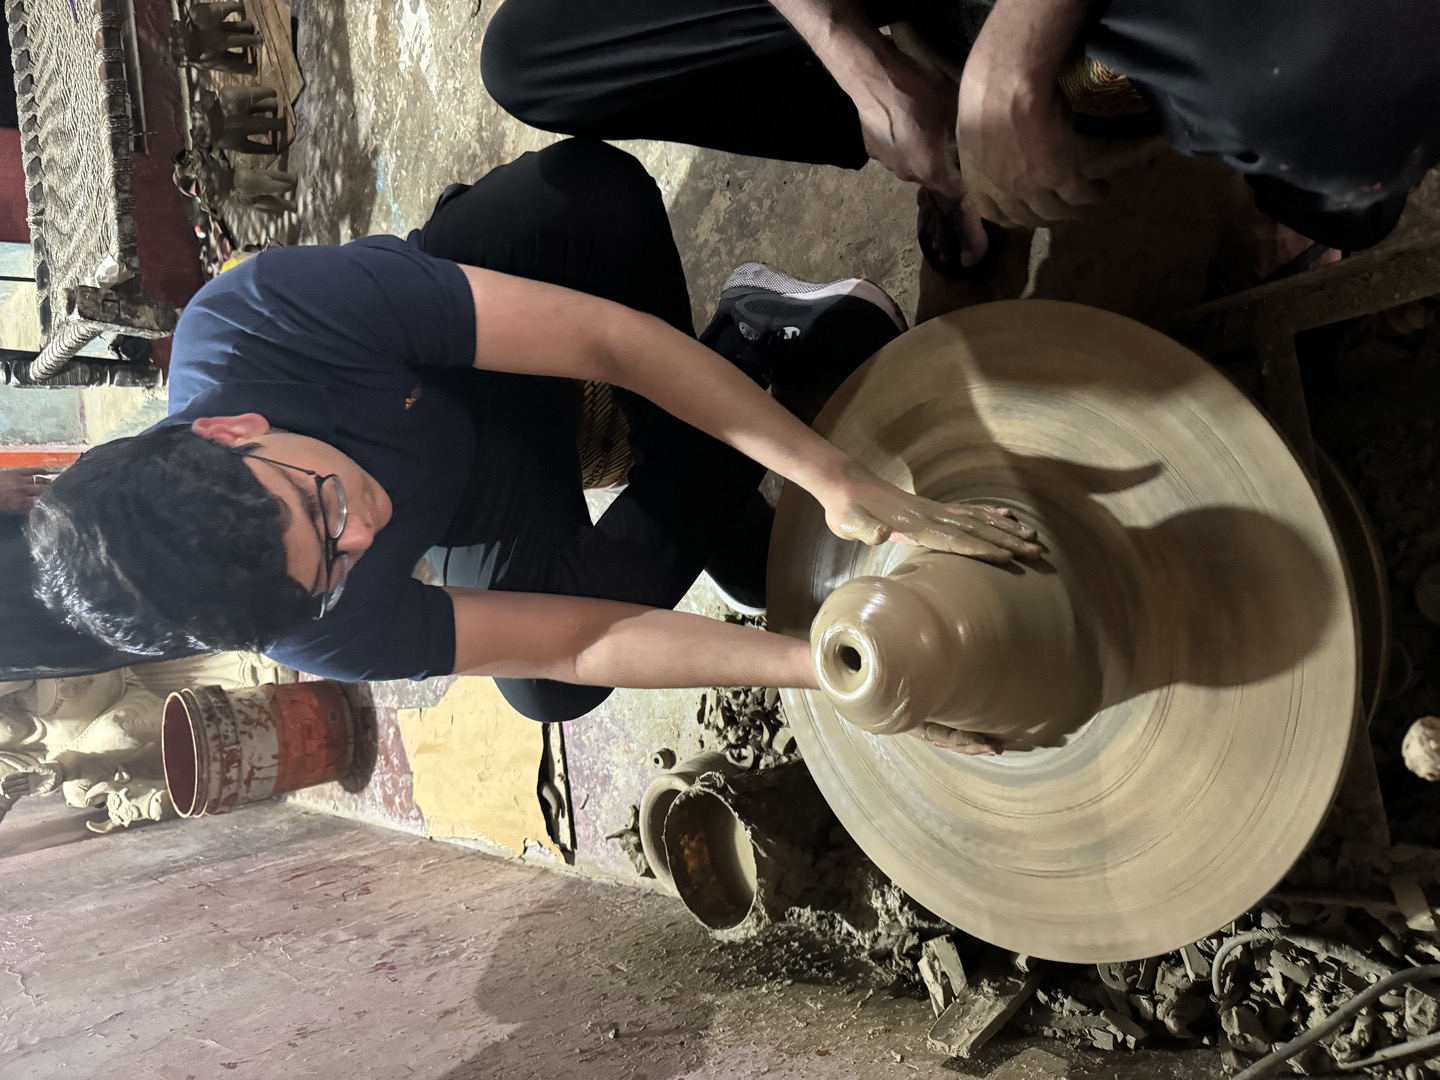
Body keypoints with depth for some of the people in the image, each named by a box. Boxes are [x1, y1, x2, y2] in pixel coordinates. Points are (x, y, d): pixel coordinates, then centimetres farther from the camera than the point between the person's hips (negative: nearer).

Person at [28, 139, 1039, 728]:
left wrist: (834, 476, -43)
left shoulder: (266, 308, -38)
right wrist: (834, 667, -39)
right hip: (479, 507, 1)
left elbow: (608, 338, -39)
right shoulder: (327, 631, -32)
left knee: (594, 186, -31)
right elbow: (576, 642, -30)